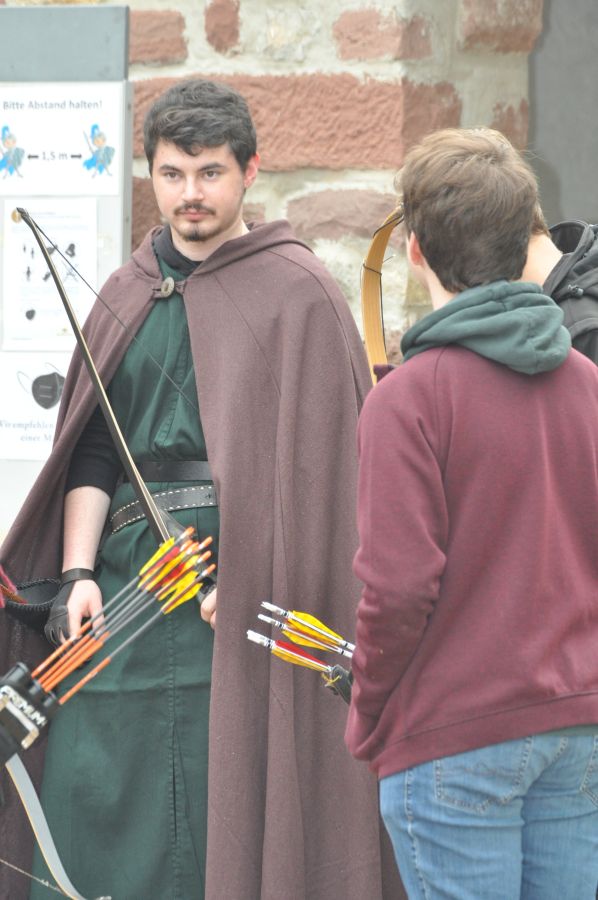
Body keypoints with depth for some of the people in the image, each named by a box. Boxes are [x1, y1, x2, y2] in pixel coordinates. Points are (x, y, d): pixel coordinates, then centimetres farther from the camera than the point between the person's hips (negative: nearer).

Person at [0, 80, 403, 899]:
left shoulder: (296, 293, -2)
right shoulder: (130, 294, 15)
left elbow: (312, 456, -6)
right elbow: (90, 448, 12)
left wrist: (246, 575, -15)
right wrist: (79, 570, -2)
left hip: (245, 586, -5)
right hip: (125, 578, 5)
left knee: (226, 811, -4)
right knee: (88, 794, 1)